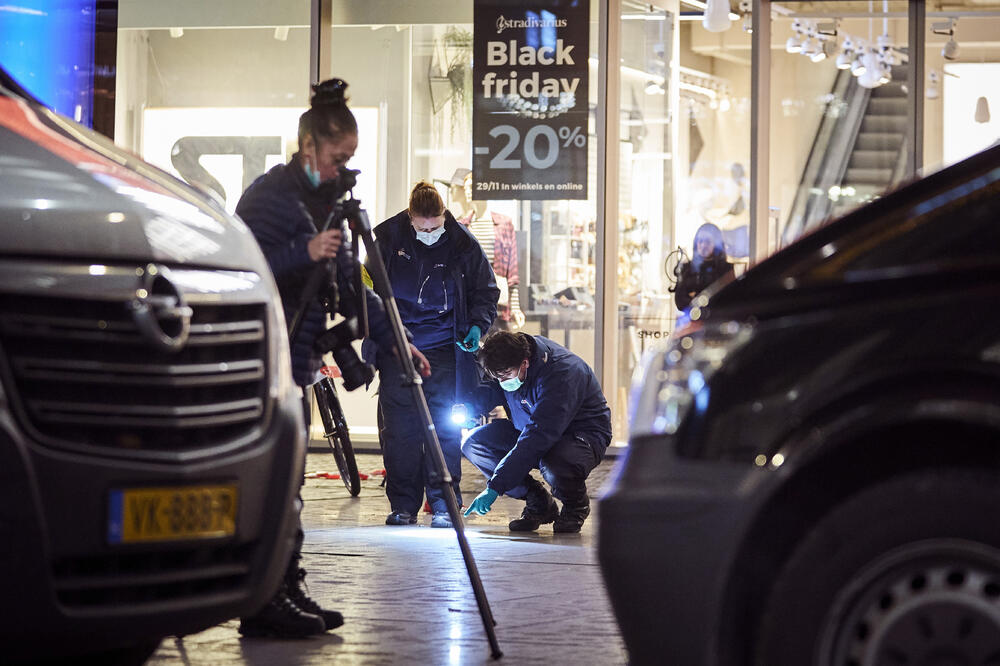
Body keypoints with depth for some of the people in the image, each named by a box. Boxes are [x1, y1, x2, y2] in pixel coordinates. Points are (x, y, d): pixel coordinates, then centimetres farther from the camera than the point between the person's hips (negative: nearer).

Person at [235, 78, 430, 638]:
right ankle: (264, 605, -6)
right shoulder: (270, 195, -11)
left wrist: (393, 340, 13)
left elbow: (347, 284, 19)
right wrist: (306, 253, -28)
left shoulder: (323, 199, 16)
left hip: (294, 363, 9)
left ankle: (287, 593, 14)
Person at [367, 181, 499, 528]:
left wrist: (478, 325, -8)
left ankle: (443, 505, 1)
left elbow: (486, 290, 9)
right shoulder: (388, 237, -3)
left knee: (445, 426, -6)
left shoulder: (462, 243, -4)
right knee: (399, 428, 0)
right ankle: (403, 504, 8)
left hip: (444, 348, -1)